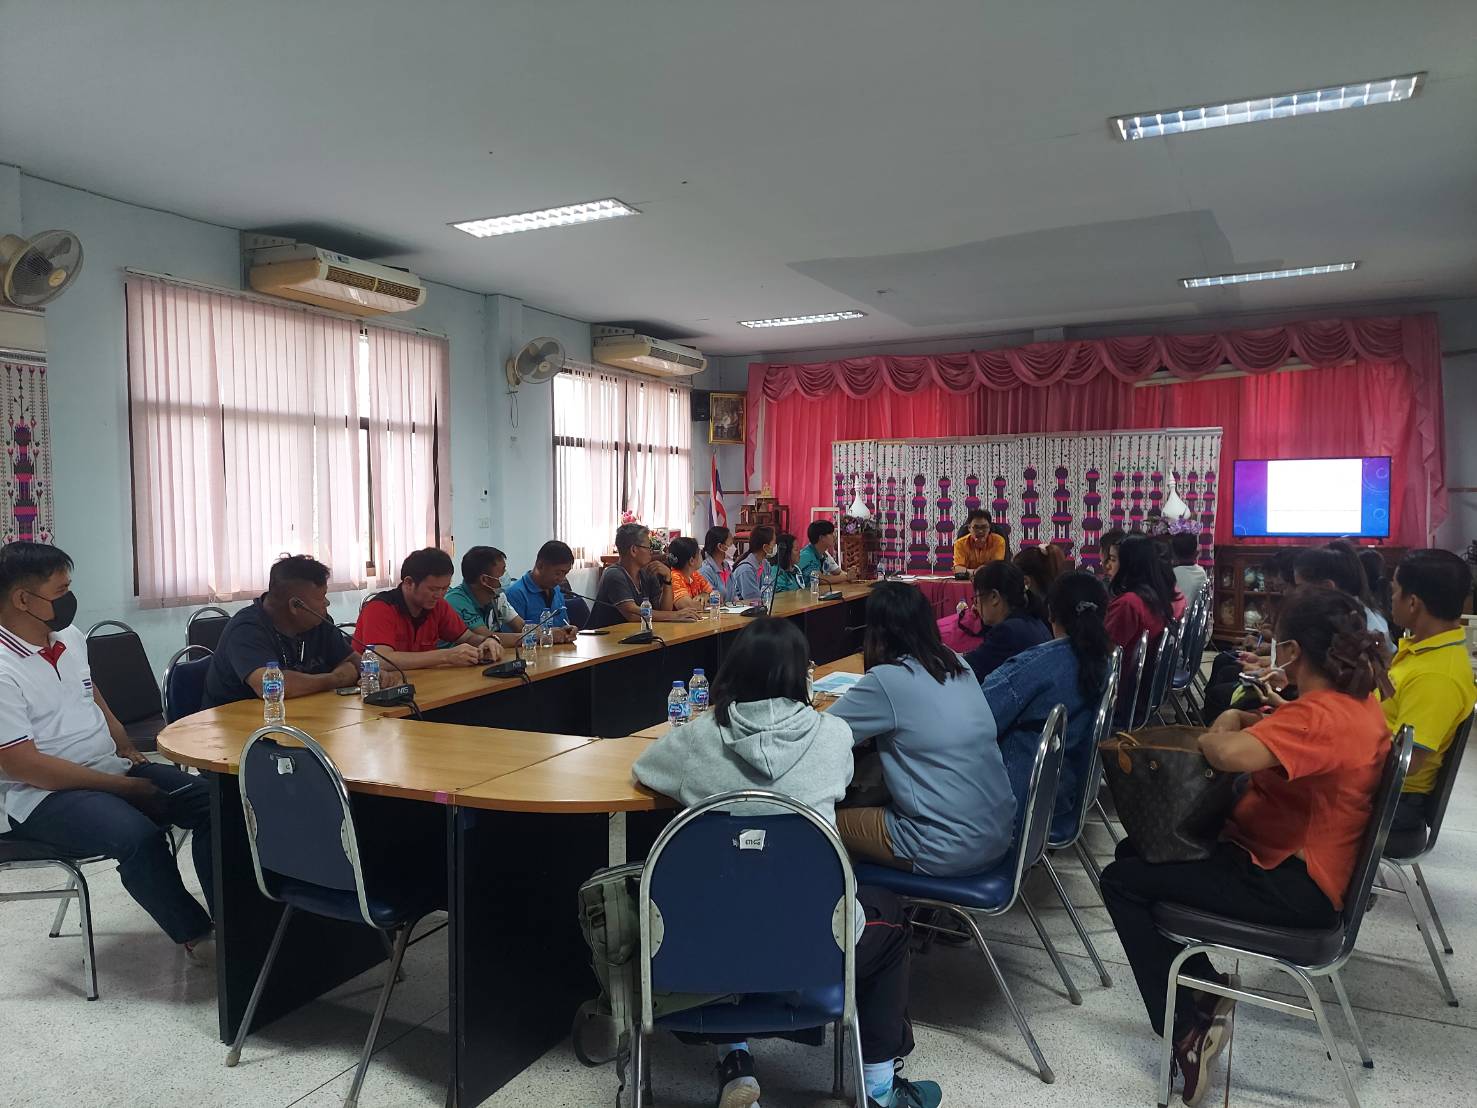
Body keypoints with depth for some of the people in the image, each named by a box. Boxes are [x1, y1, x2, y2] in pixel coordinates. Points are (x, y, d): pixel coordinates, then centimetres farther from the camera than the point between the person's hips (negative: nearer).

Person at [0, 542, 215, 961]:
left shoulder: (70, 637, 7)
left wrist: (128, 752, 6)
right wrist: (122, 786, -21)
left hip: (112, 767, 8)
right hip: (44, 796, -8)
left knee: (211, 801, -11)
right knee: (139, 836, -33)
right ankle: (196, 936, -13)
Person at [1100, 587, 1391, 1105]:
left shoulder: (1317, 715, -28)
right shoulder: (1361, 702, 3)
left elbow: (1232, 754, -44)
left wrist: (1220, 729, -21)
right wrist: (1251, 722, 2)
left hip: (1291, 888, -10)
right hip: (1306, 863, 10)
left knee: (1123, 881, -6)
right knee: (1135, 849, 14)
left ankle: (1186, 1027, 1)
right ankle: (1204, 989, 17)